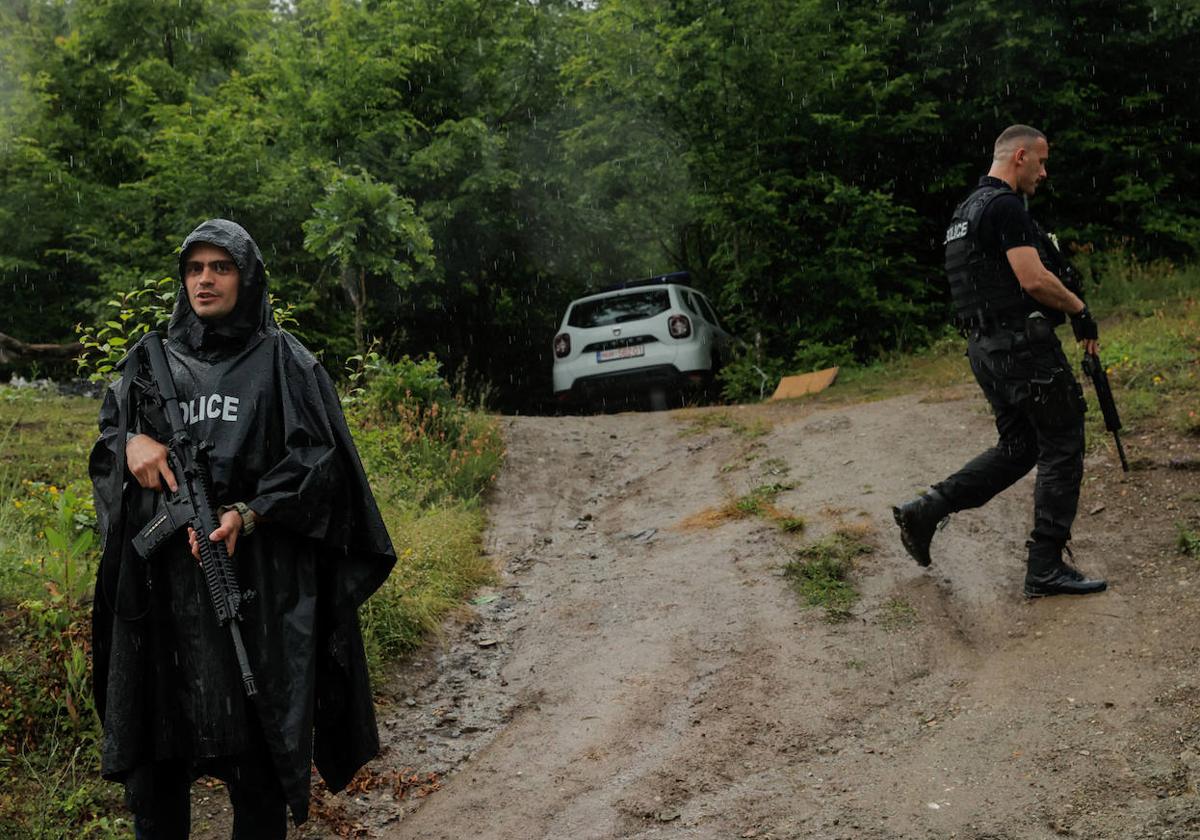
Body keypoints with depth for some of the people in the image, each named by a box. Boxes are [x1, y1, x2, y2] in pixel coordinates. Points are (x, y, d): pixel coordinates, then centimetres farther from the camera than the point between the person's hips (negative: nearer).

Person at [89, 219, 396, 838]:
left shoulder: (282, 361, 3)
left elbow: (318, 459, -3)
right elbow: (109, 428, 22)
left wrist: (248, 515, -17)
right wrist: (131, 443, -2)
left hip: (256, 577, -3)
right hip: (161, 580, 4)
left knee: (254, 742, 0)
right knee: (153, 731, 9)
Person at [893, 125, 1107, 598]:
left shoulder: (966, 210, 18)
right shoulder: (1005, 205, -14)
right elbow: (1034, 280, -21)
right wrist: (1079, 308, -6)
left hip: (985, 346, 10)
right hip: (1023, 344, -10)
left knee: (1017, 448, 16)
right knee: (1062, 449, 0)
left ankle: (924, 511, 8)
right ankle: (1046, 569, 4)